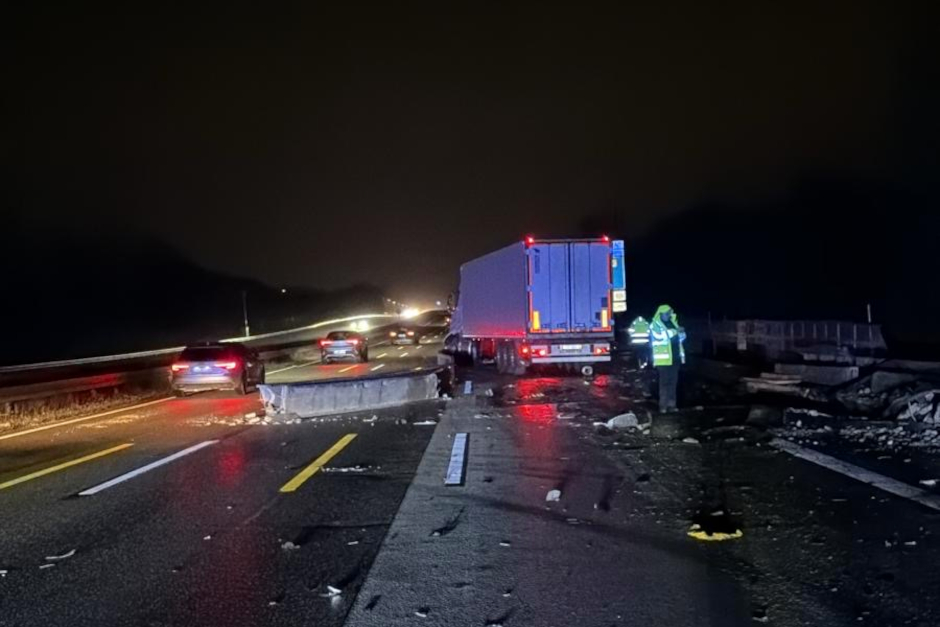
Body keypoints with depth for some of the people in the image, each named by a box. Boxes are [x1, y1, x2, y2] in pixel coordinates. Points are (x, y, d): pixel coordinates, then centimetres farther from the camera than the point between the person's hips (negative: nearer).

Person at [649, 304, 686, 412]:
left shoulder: (672, 323, 13)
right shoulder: (655, 325, -7)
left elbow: (680, 338, 20)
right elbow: (658, 338, -23)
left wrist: (681, 332, -3)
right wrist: (673, 331, -26)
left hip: (674, 358, 6)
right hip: (663, 359, -6)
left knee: (673, 382, 9)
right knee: (664, 382, -5)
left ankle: (671, 404, 15)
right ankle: (663, 405, 0)